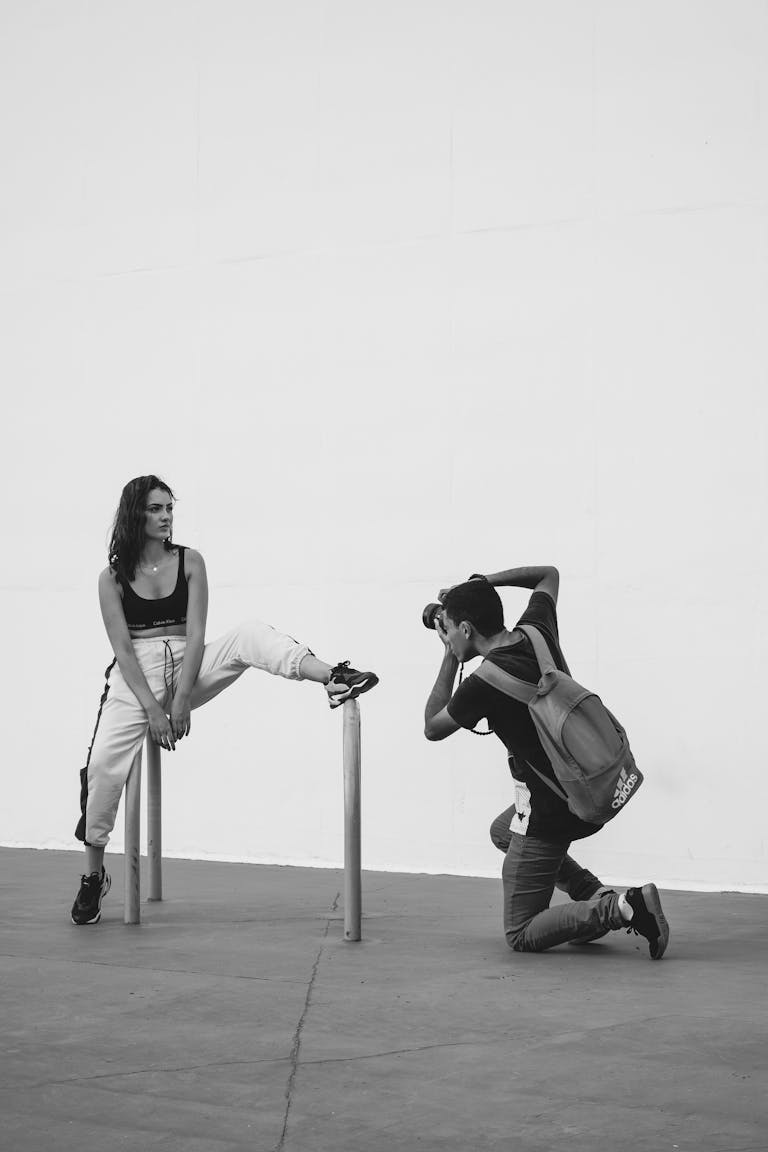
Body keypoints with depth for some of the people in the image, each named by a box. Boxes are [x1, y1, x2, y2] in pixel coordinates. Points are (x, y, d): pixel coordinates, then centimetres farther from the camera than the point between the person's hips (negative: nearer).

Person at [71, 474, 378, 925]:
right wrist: (152, 708, -16)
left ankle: (333, 678, -42)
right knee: (104, 766, -16)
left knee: (248, 637, -23)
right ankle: (94, 876, 3)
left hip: (186, 669, 1)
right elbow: (122, 649, -8)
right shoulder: (113, 578, -3)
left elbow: (195, 635, -5)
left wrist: (180, 701, -13)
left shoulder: (189, 562, 1)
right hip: (136, 679, -1)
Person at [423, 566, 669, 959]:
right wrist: (481, 582, 15)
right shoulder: (537, 631, -1)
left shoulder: (482, 684, -21)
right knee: (502, 831, 37)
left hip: (549, 812, -8)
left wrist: (451, 656, 3)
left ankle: (622, 909, -17)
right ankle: (598, 897, 19)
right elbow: (548, 574, 22)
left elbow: (432, 728, 0)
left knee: (522, 936, 3)